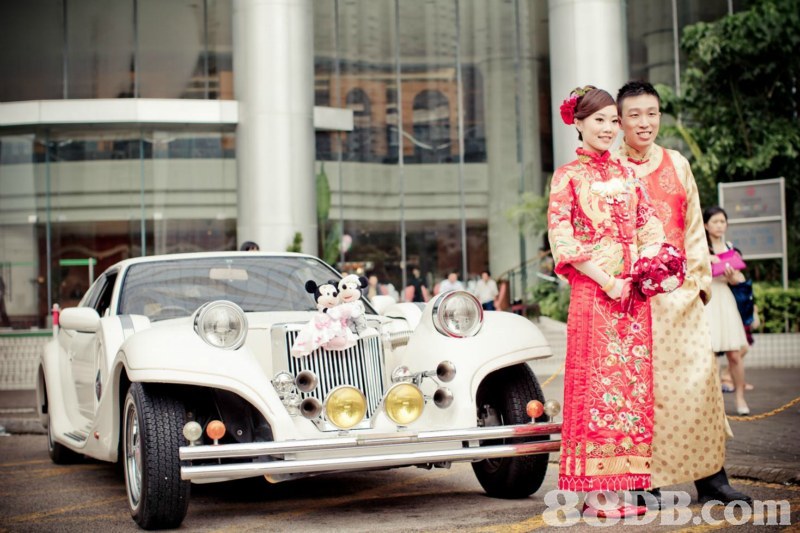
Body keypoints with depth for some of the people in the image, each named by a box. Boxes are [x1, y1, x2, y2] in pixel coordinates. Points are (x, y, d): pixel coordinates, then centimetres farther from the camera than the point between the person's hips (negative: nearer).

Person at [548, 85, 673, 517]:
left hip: (633, 292, 5)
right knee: (595, 384, -5)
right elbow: (562, 240, -7)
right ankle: (595, 492, -1)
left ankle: (625, 485, 8)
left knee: (633, 383, 3)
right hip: (592, 292, -5)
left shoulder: (627, 174, 16)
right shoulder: (567, 177, 0)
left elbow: (649, 229, 15)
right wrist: (607, 282, -14)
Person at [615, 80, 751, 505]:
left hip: (679, 290, 3)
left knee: (697, 378, -2)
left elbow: (694, 226, 16)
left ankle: (710, 478, 7)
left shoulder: (677, 164, 14)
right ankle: (648, 482, 5)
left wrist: (700, 278, 9)